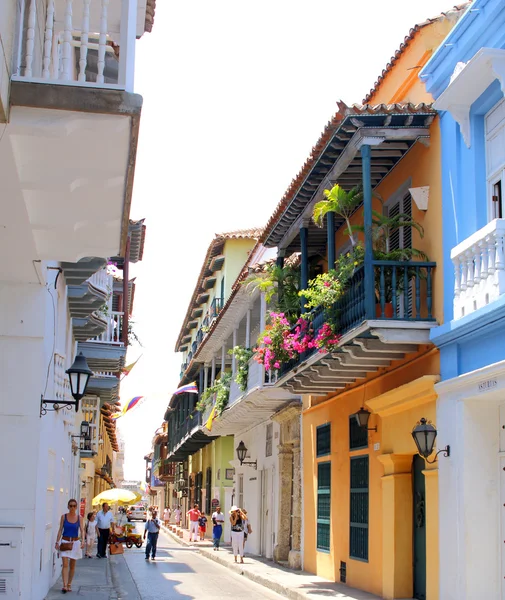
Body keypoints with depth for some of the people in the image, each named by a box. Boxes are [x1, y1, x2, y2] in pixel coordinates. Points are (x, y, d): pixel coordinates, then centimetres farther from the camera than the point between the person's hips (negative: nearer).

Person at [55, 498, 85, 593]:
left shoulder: (79, 518, 1)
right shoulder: (64, 517, 0)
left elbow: (82, 530, -3)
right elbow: (60, 530, 2)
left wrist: (83, 540, -19)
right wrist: (57, 542, -4)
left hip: (75, 543, 1)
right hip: (65, 542, -1)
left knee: (72, 565, 10)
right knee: (65, 564, -12)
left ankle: (69, 584, 22)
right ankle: (64, 585, -17)